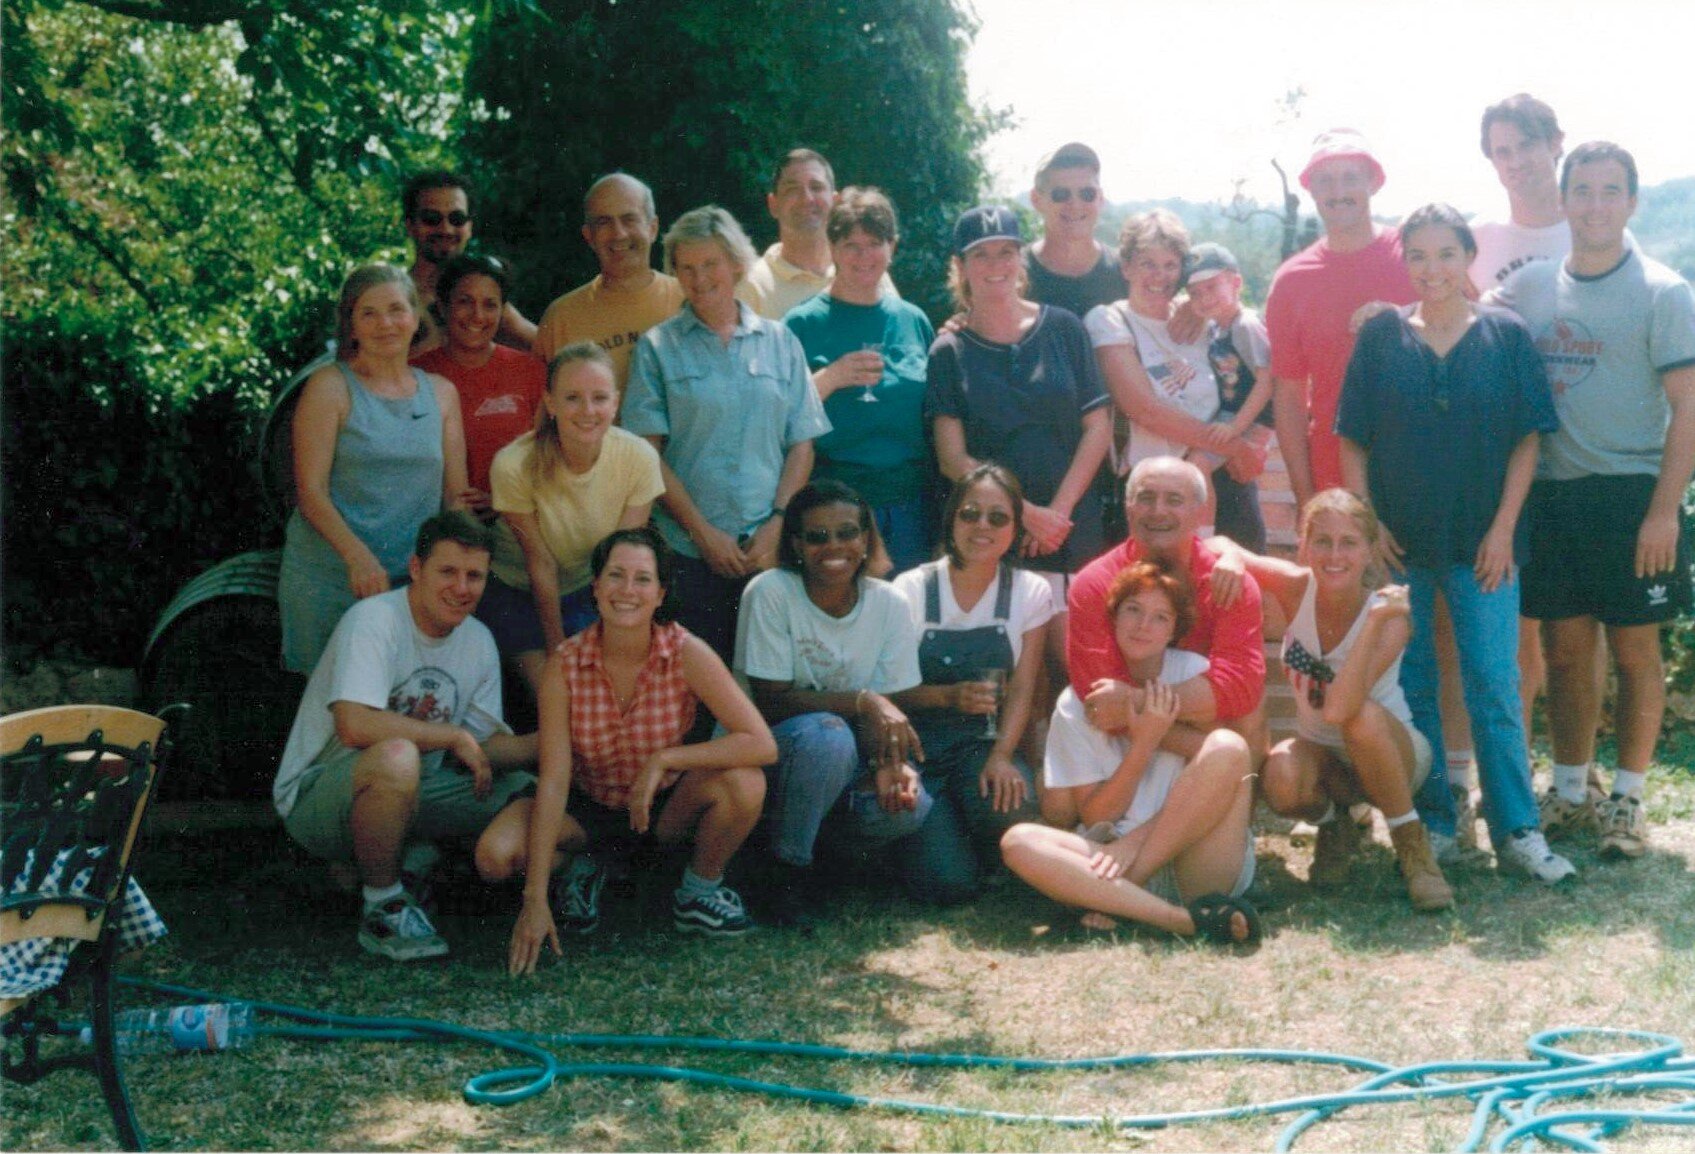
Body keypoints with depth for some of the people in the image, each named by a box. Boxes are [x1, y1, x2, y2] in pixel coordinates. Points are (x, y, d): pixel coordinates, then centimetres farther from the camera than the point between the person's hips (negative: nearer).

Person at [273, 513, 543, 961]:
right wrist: (454, 736, -23)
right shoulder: (373, 619, -19)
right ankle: (382, 907, -18)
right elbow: (355, 726, -33)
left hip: (409, 791, 7)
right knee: (396, 756, -40)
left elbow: (485, 748, 7)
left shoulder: (478, 642, 5)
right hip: (317, 797, -7)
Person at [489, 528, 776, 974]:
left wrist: (662, 760, -32)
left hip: (667, 805, 0)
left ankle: (698, 891, 0)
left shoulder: (685, 653, -20)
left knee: (744, 783, -30)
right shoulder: (565, 664, -19)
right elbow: (553, 779, -22)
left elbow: (762, 744, -27)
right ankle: (578, 871, 10)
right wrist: (535, 900, -27)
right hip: (587, 805, 1)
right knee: (498, 852, -27)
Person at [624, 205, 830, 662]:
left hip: (771, 550, 2)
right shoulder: (657, 347, 6)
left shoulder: (781, 343, 11)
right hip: (689, 553, -2)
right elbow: (648, 453, 0)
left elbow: (801, 445, 9)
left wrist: (777, 523, -5)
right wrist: (703, 531, -8)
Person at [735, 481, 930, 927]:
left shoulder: (888, 603, -5)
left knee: (909, 805, -26)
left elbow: (884, 710, -6)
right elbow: (770, 702, -19)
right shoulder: (771, 592, -16)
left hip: (846, 764, 4)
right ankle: (788, 869, -12)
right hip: (768, 749, -3)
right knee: (826, 734, -36)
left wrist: (891, 763, -28)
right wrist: (862, 701, -30)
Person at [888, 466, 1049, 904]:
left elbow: (1022, 688, -1)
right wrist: (949, 696, -24)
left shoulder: (1030, 593, 2)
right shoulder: (912, 589, -5)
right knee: (948, 883, -21)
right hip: (919, 748, -2)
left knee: (1009, 807, -34)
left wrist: (1001, 756, -18)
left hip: (982, 744, 2)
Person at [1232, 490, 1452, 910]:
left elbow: (1339, 709, -40)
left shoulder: (1388, 616, -26)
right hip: (1321, 754, 3)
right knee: (1281, 778, -34)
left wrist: (1375, 621, -44)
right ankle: (1334, 826, 3)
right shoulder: (1296, 588, -17)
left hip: (1389, 753, -2)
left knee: (1363, 717, -38)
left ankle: (1411, 841, -17)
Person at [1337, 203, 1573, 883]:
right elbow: (1352, 441, 4)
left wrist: (1503, 528, -6)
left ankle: (1517, 832, 2)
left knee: (1495, 690, -2)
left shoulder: (1505, 336, 2)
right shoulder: (1380, 336, 3)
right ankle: (1429, 821, 18)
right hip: (1399, 540, 1)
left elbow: (1526, 439, 1)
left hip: (1482, 541, -1)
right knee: (1410, 686, 7)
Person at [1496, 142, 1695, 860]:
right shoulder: (1528, 288, 8)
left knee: (1634, 650, 4)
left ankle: (1627, 801, 15)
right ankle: (1569, 794, 23)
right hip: (1551, 495, 4)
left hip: (1630, 496, -4)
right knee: (1565, 649, 10)